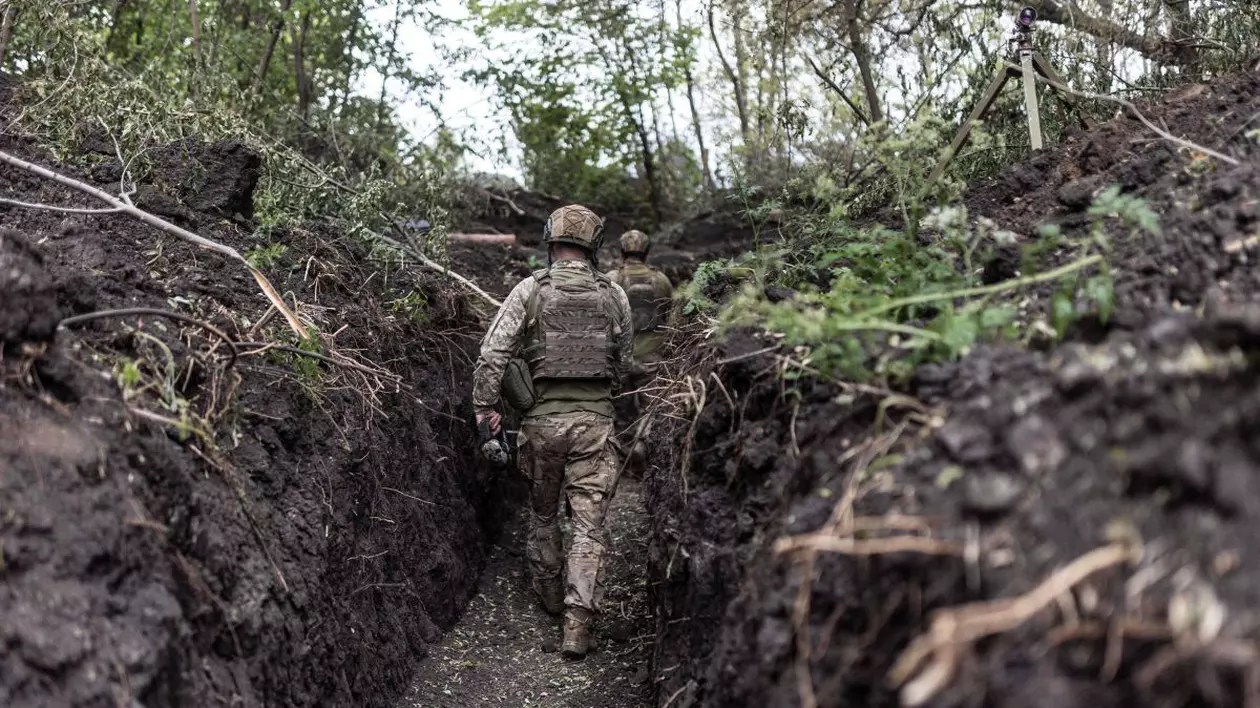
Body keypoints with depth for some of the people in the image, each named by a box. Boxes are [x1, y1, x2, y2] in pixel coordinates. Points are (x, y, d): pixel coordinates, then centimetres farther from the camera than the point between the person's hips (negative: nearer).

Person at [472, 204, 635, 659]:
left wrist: (484, 405, -4)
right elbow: (624, 365, 11)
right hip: (595, 421, 0)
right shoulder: (614, 296, 2)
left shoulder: (530, 290, -4)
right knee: (590, 524, 2)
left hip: (542, 419, 0)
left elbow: (493, 351, -11)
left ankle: (550, 595, 36)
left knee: (542, 514, 20)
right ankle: (577, 621, -7)